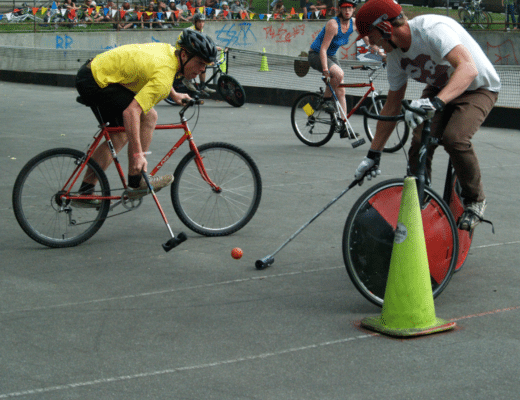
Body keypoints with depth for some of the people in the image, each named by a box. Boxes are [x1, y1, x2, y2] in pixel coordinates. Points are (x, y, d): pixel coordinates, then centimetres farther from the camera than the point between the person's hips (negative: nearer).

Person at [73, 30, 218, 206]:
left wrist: (174, 95, 29)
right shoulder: (165, 75, -27)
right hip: (97, 81, -10)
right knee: (148, 117, -16)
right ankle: (136, 182, -9)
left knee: (120, 135, 13)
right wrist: (137, 153, -35)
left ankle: (85, 192, 19)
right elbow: (131, 112, -36)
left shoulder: (169, 50, 2)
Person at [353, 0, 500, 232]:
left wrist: (436, 102, -62)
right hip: (439, 89, 6)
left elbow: (468, 69, -47)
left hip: (478, 89, -6)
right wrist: (373, 154, 3)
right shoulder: (395, 55, -8)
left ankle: (475, 201, -7)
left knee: (454, 138, -31)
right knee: (419, 143, -18)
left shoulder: (432, 29, -33)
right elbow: (392, 106, 2)